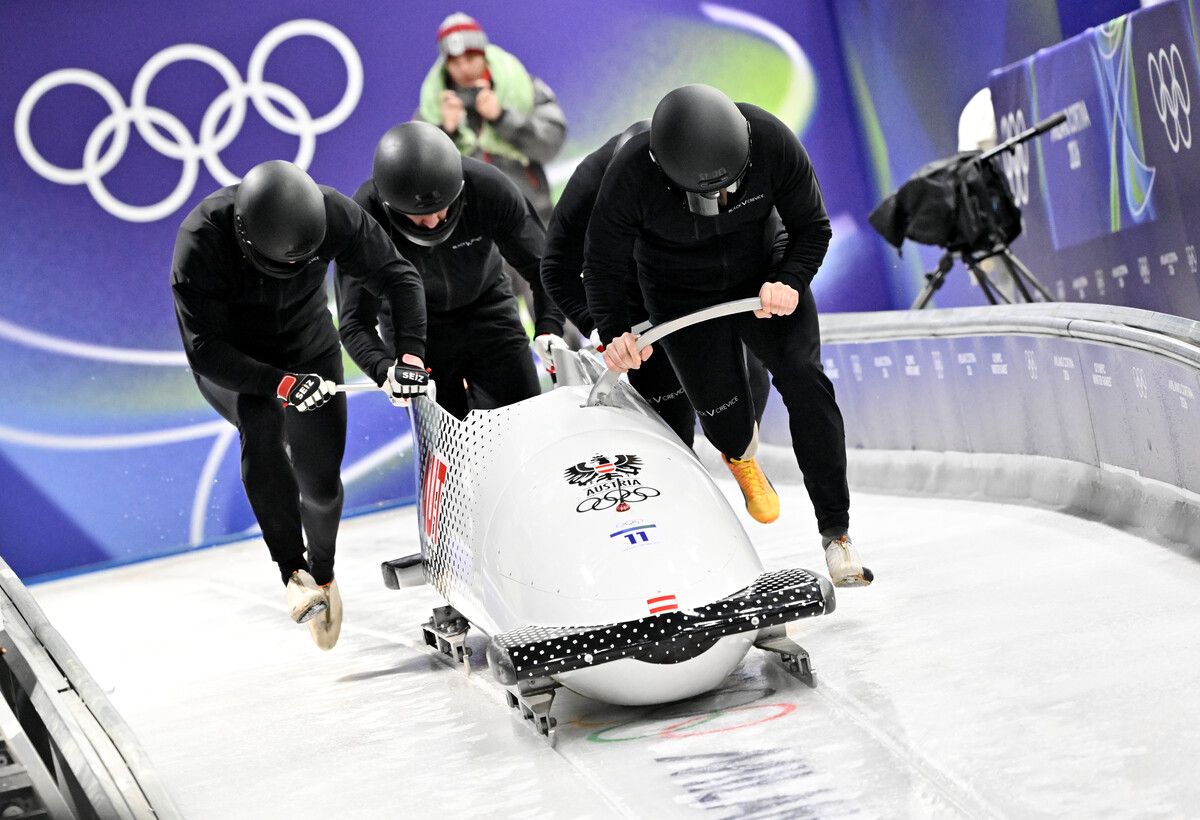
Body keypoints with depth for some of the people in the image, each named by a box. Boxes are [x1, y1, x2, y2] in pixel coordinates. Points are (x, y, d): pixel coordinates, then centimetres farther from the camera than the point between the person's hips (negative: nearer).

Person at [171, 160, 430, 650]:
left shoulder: (333, 215, -28)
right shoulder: (200, 243, -35)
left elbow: (398, 278, -15)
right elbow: (205, 350, -31)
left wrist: (411, 352, -29)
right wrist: (279, 385, -43)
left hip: (309, 352, 3)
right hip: (229, 363, -3)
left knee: (321, 480, -1)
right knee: (261, 425, -34)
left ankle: (323, 575, 30)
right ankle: (293, 572, -30)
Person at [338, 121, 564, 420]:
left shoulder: (489, 188, -28)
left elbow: (540, 264, -15)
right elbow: (355, 323, -28)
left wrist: (549, 328, -32)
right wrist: (385, 370, -47)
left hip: (487, 310, 1)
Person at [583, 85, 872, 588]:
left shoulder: (772, 143, -27)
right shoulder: (632, 174, -31)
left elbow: (813, 228, -10)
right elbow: (602, 264, -14)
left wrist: (790, 282, -27)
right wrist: (613, 333, -29)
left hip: (766, 279, 1)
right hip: (683, 295, 0)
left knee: (804, 380, -19)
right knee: (723, 417, -7)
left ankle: (836, 533, -12)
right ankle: (740, 453, 35)